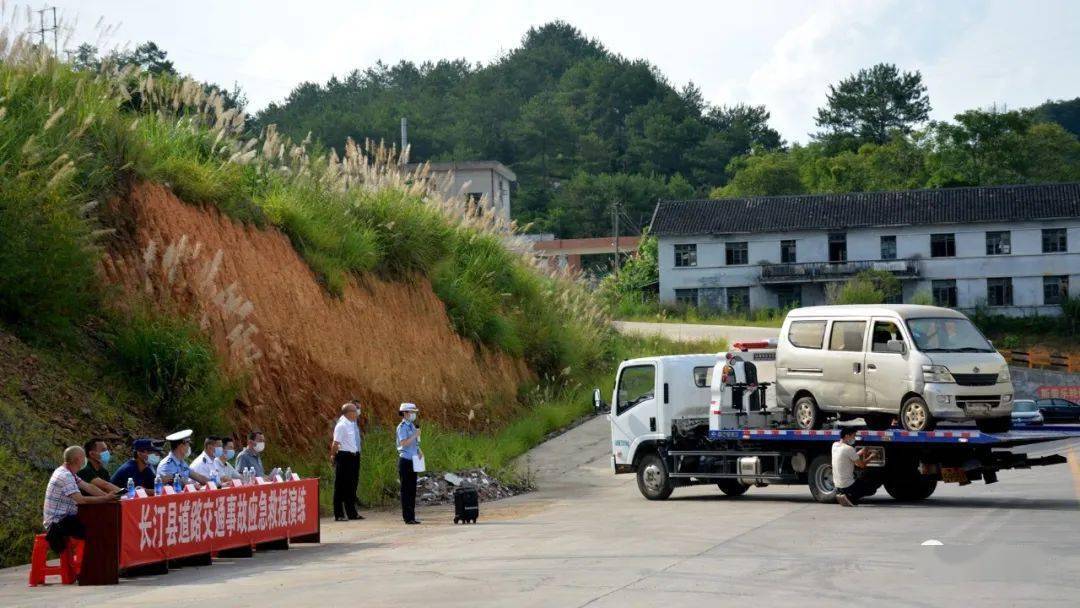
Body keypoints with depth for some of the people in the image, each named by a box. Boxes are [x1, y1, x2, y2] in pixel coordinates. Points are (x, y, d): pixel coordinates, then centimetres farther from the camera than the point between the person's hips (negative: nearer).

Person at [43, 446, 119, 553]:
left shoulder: (67, 473, 11)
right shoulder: (65, 476, -21)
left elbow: (89, 487, 10)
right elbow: (81, 500, -28)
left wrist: (107, 496, -2)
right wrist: (105, 499, -25)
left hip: (62, 519, 10)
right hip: (57, 523, -10)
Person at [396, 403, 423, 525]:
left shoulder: (412, 426, 15)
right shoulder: (402, 427, -11)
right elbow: (403, 443, -22)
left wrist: (419, 451, 6)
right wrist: (415, 435, -20)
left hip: (413, 461, 8)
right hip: (405, 461, -8)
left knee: (412, 489, 10)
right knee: (406, 490, -5)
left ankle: (412, 516, 15)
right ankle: (407, 517, -4)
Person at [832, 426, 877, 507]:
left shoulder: (835, 446, 5)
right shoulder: (849, 449, -19)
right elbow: (861, 465, -10)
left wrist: (861, 452, 14)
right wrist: (870, 457, 7)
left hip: (837, 485, 8)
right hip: (848, 486, -8)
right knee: (872, 488, 10)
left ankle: (841, 493, 10)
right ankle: (849, 497, -6)